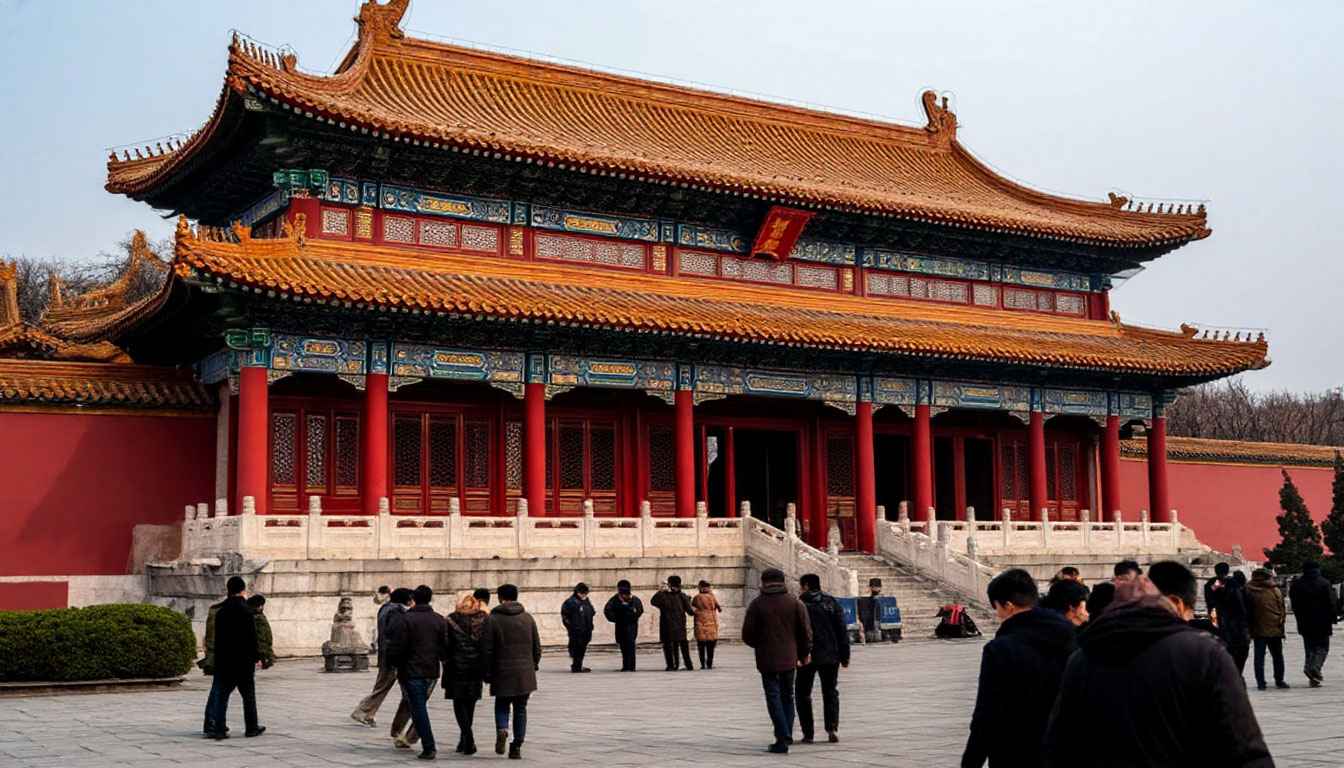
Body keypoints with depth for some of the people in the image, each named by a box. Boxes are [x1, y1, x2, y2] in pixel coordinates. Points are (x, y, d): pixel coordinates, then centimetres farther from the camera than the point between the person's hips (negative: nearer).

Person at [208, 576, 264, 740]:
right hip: (243, 661, -4)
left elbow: (217, 638, 8)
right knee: (248, 695, 9)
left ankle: (219, 730, -2)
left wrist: (218, 661, 14)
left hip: (224, 661, 4)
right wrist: (256, 658, -2)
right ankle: (251, 728, 16)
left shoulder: (220, 612, 4)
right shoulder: (247, 612, -12)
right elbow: (252, 638, -12)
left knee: (222, 696, 6)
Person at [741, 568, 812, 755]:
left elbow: (747, 635, -3)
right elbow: (806, 632, 0)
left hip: (767, 659, -3)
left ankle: (783, 738, -9)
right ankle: (787, 735, 22)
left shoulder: (757, 604, -5)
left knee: (774, 697, -1)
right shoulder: (795, 602, 1)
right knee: (787, 696, 18)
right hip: (789, 658, 3)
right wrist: (804, 654, 14)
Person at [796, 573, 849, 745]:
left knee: (803, 694, 9)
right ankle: (832, 728, -5)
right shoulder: (832, 603, 4)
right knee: (830, 693, 13)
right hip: (830, 657, 3)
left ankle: (808, 734, 4)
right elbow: (842, 632, 3)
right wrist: (844, 656, 8)